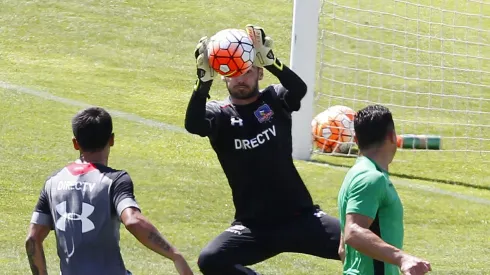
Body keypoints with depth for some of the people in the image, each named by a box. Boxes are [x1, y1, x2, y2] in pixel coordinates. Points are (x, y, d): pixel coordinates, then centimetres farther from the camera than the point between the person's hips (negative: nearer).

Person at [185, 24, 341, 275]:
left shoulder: (274, 100, 3)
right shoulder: (219, 113, 1)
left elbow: (299, 89, -21)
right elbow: (192, 125, -22)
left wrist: (268, 59, -37)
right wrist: (204, 79, -36)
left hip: (299, 217, 0)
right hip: (252, 227, 0)